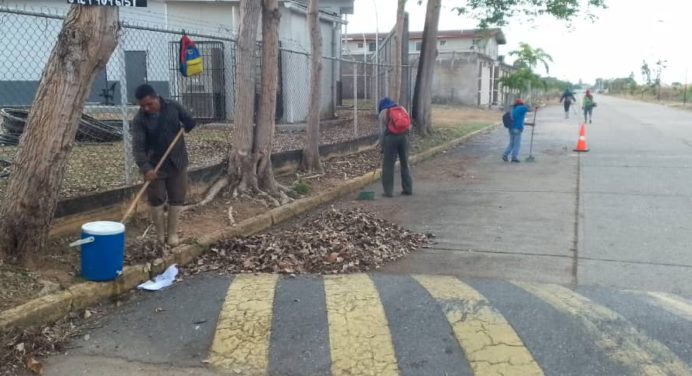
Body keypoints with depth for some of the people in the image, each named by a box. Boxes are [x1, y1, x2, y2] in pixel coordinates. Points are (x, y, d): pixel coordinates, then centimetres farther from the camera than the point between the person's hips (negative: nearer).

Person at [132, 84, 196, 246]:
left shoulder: (173, 107, -8)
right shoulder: (139, 119, -15)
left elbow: (190, 123, 7)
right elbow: (138, 147, -24)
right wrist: (145, 167, -35)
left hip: (177, 162, 2)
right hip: (155, 165, -2)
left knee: (177, 198, 6)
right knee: (156, 200, 3)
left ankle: (172, 233, 18)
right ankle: (160, 235, 18)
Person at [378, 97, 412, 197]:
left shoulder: (383, 112, 4)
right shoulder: (402, 109, 16)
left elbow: (382, 130, 2)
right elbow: (408, 124, 8)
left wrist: (381, 145, 8)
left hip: (391, 137, -4)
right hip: (404, 136, 4)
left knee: (388, 165, 2)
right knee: (405, 163, 13)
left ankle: (389, 191, 1)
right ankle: (408, 189, 16)